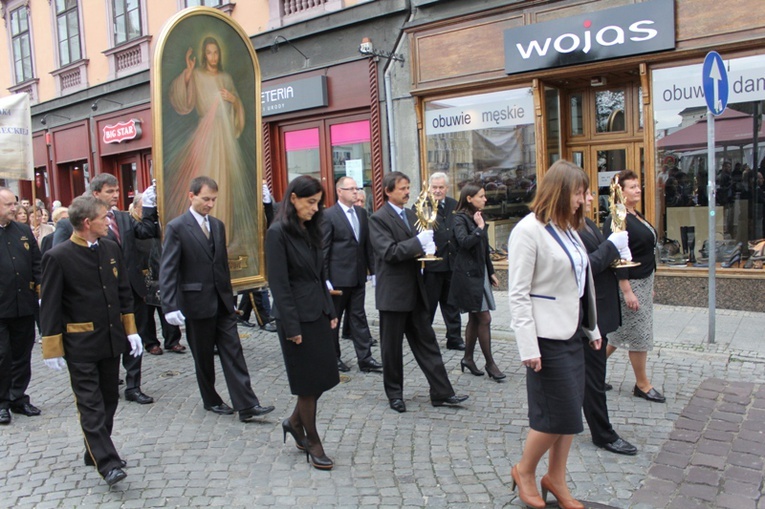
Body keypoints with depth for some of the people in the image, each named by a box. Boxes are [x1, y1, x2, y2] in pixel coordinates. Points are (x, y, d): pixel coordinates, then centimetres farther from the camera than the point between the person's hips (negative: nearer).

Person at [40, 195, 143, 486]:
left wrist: (131, 330, 9)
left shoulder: (111, 248, 4)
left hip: (111, 339, 6)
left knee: (109, 399, 14)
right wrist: (52, 349, -7)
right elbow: (50, 306, -9)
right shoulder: (58, 257, -12)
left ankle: (96, 452, 30)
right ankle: (107, 464, 1)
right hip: (80, 345, -6)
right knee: (90, 404, -1)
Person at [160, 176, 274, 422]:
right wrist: (170, 307, -19)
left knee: (233, 353, 1)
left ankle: (247, 406, 3)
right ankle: (211, 400, 28)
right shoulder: (176, 228, -8)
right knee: (203, 356, 10)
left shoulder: (218, 225, 10)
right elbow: (167, 270, -12)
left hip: (222, 302, 5)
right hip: (197, 303, -5)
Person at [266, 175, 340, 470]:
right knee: (308, 380, 4)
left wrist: (330, 310, 9)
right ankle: (313, 442, 20)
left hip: (318, 312, 8)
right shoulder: (278, 233, -13)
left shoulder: (310, 230, 11)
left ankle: (295, 421, 33)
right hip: (297, 315, -7)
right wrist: (292, 327, -16)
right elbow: (279, 283, -16)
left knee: (324, 375, 11)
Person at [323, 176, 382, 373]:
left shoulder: (361, 213, 8)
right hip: (338, 277, -5)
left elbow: (367, 244, 10)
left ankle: (365, 358, 11)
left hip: (358, 276, 5)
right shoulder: (328, 215, -9)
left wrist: (373, 270, 6)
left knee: (358, 317, 8)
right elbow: (323, 249, -10)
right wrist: (324, 279, -13)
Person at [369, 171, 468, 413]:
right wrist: (419, 242, -22)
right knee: (392, 346, 6)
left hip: (415, 290, 7)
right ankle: (395, 394, 21)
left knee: (426, 341, 8)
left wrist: (428, 248, -4)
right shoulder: (378, 218, -10)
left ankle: (441, 392, 14)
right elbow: (389, 251, -20)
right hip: (393, 292, -7)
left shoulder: (411, 215, 13)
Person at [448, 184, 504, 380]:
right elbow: (464, 242, -27)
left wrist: (491, 272, 20)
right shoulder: (460, 218, -10)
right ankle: (490, 363, 2)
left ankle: (468, 358, 21)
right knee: (484, 318, -7)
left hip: (480, 272, 9)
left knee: (475, 318, 12)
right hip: (468, 274, -9)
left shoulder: (479, 217, 15)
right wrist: (479, 228, -18)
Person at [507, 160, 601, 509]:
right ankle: (524, 471, 22)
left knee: (569, 414, 13)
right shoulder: (529, 230, -13)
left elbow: (580, 285, 16)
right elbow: (518, 294, -16)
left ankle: (556, 480, 29)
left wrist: (592, 328, 15)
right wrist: (528, 347, -18)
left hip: (572, 334, 8)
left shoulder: (567, 229, 12)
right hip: (547, 337, -8)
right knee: (558, 414, -1)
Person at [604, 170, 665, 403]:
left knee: (621, 332, 15)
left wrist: (649, 285, 21)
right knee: (639, 334, 0)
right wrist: (627, 291, -24)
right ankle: (642, 385, 15)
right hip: (629, 284, -10)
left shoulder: (637, 216, 12)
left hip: (644, 282, 10)